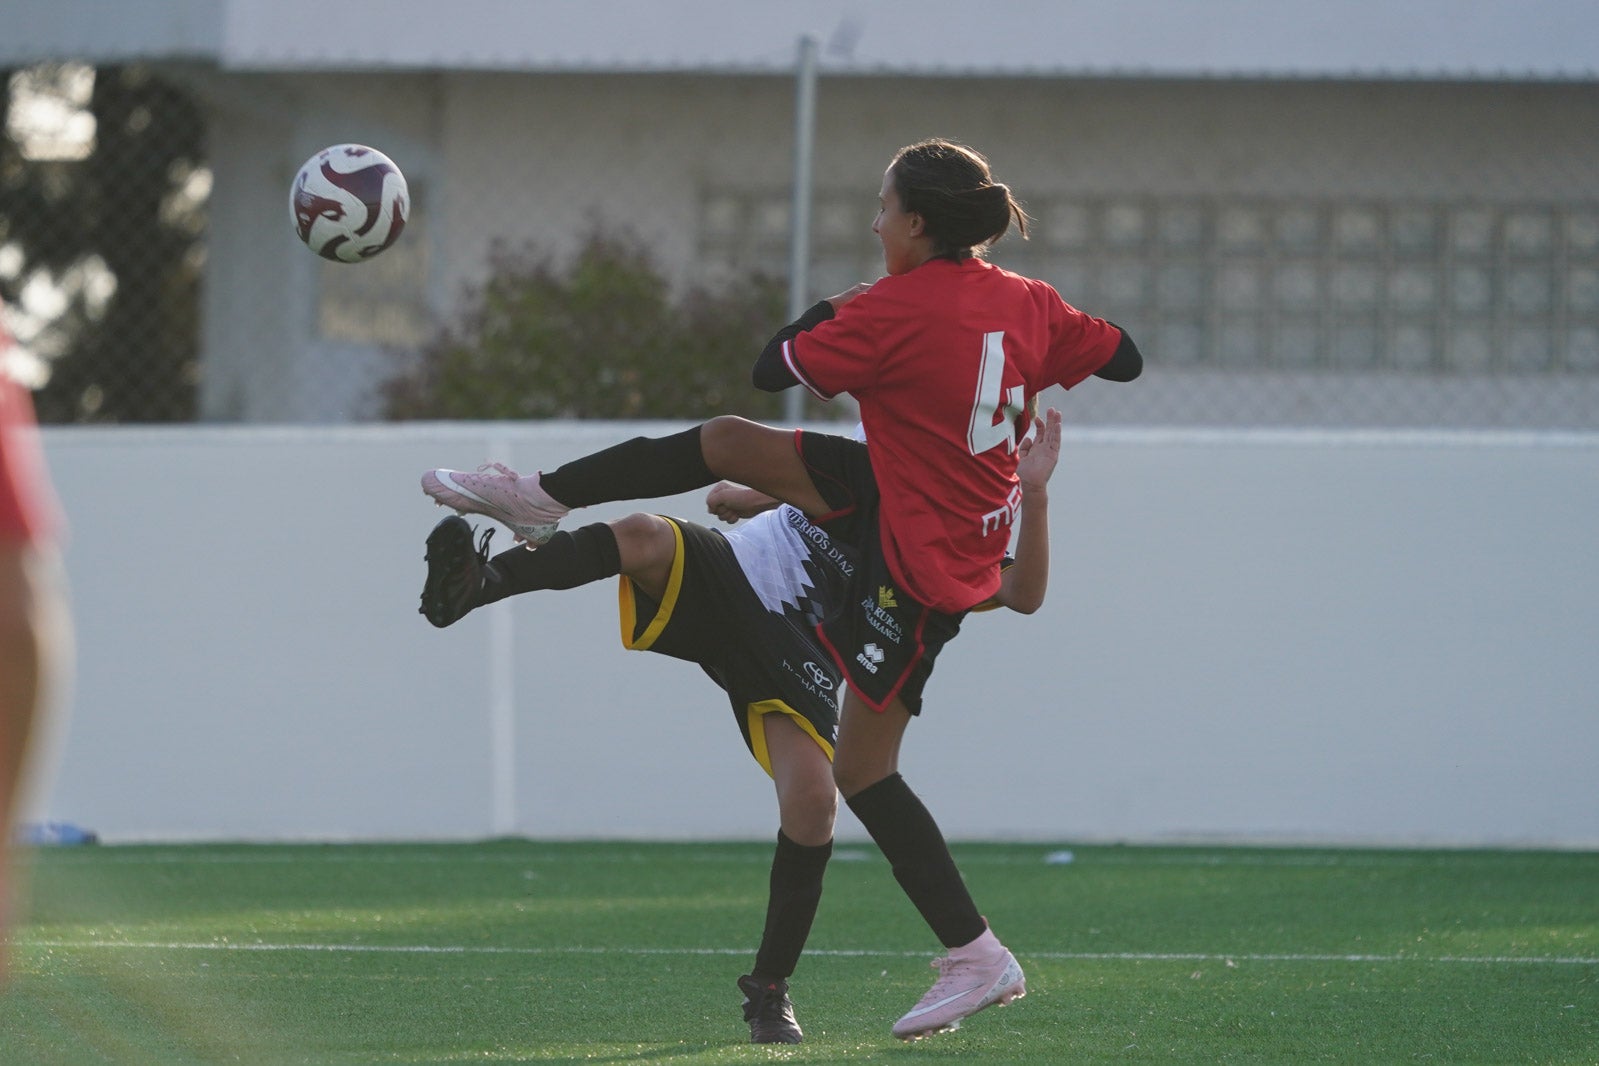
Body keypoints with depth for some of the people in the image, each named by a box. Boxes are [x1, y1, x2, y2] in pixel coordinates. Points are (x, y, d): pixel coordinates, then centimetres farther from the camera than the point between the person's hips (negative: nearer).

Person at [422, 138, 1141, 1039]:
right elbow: (1123, 358, 7)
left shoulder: (895, 310, -24)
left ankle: (979, 958, 1)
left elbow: (775, 370, -13)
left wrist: (829, 313, 6)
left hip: (917, 563, -9)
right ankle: (545, 497, 26)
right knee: (726, 442, 12)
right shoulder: (1027, 302, -4)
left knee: (862, 770, -1)